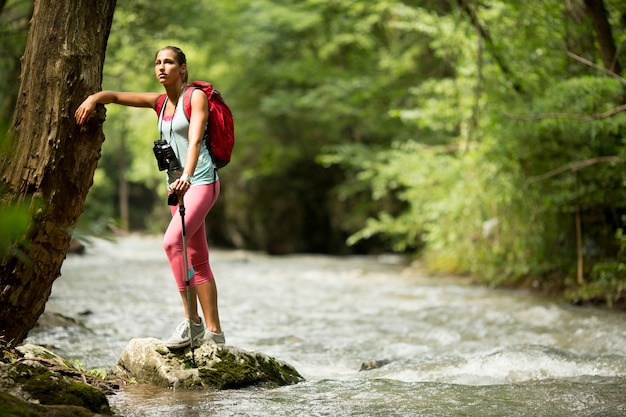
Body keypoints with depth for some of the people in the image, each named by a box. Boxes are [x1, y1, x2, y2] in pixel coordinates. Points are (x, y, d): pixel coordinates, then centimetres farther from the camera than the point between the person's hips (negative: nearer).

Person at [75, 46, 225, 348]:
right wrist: (93, 98, -7)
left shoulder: (196, 97, -6)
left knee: (172, 241, -26)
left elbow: (195, 140, -21)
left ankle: (192, 321, -22)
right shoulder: (161, 102, 13)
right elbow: (116, 96, 15)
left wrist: (187, 176, -36)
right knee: (198, 262, 7)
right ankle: (214, 332, 11)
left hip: (201, 181, -8)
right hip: (176, 184, 8)